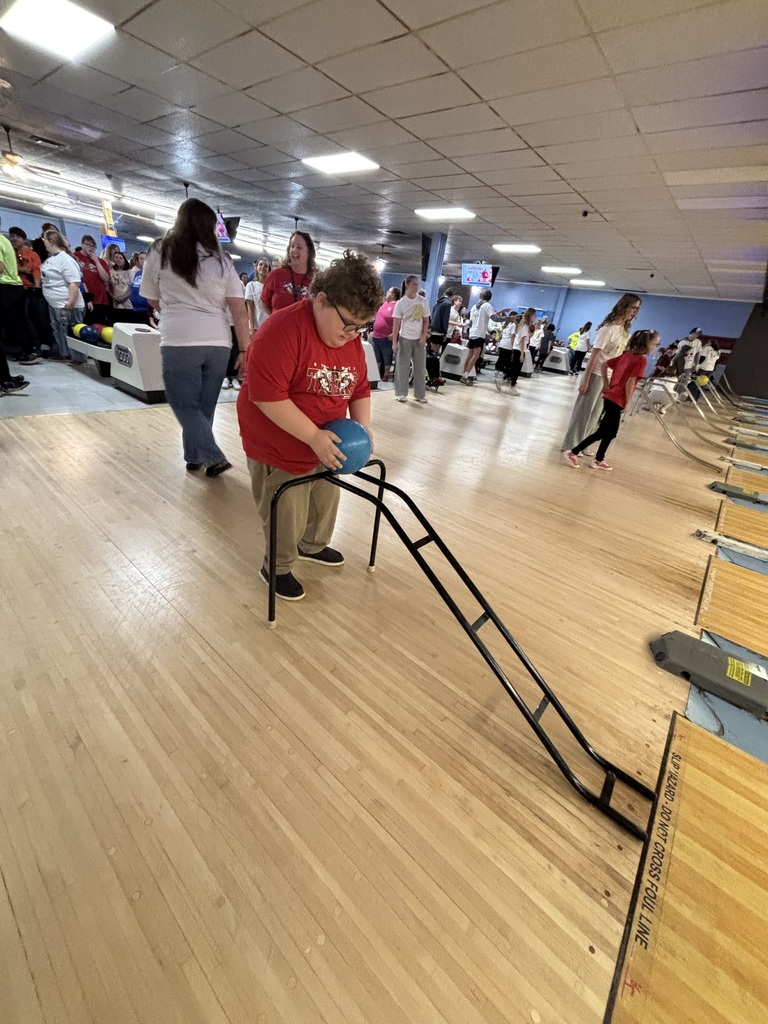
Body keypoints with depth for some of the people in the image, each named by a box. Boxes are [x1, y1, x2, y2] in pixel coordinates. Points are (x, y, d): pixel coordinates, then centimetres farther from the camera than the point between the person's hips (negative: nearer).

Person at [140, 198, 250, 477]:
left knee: (185, 404, 6)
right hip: (218, 343, 3)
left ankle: (214, 457, -3)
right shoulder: (220, 260, 10)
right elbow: (239, 310, 2)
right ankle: (195, 456, 22)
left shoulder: (160, 253, 8)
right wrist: (245, 350, 5)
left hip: (179, 342, -2)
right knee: (204, 405, 13)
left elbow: (153, 301, 18)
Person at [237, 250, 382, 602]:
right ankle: (277, 568, 29)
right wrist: (314, 436, -28)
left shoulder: (351, 339, 1)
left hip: (326, 446, 8)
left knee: (326, 501, 22)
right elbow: (267, 396, -29)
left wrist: (362, 429, -5)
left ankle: (312, 546, 49)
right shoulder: (283, 330, -24)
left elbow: (360, 389, 10)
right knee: (286, 517, 3)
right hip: (280, 449, -7)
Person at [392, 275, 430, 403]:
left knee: (420, 367, 5)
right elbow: (396, 323, -5)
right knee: (403, 366, 2)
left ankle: (420, 394, 13)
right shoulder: (401, 302, -4)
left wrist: (424, 336, -6)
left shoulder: (423, 301, 3)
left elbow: (426, 320, 7)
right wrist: (394, 342, -11)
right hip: (405, 338, -2)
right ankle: (401, 393, 11)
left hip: (419, 339, 3)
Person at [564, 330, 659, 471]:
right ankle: (573, 453, -4)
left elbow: (603, 364, 10)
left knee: (610, 432, 18)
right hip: (617, 400, -9)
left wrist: (606, 385, 9)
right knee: (602, 432, -2)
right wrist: (626, 402, -11)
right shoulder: (641, 360, -13)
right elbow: (630, 383, -20)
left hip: (609, 397, 9)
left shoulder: (626, 355, 10)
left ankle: (599, 460, 25)